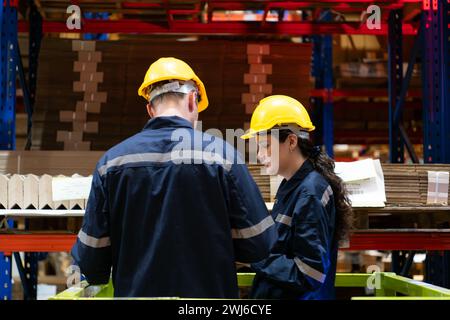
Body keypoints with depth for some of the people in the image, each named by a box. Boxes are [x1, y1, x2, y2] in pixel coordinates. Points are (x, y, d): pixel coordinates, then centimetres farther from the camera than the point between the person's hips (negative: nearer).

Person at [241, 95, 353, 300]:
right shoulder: (290, 185, 7)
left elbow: (311, 274, -23)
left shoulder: (311, 193, -19)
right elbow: (281, 248, 8)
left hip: (299, 294, -8)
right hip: (272, 294, 8)